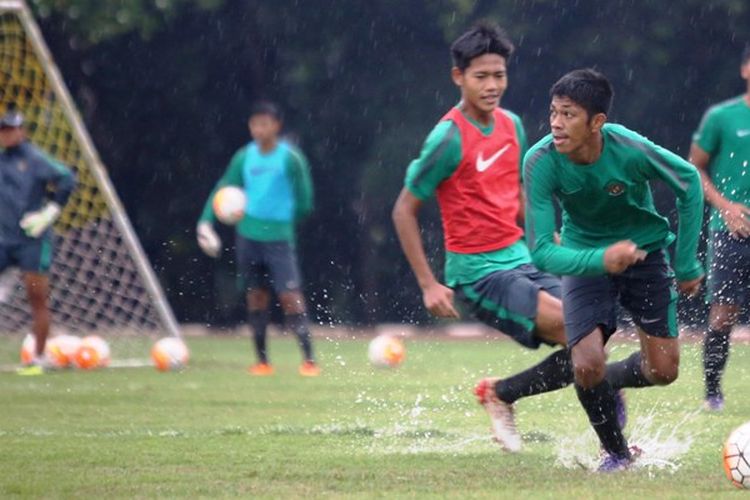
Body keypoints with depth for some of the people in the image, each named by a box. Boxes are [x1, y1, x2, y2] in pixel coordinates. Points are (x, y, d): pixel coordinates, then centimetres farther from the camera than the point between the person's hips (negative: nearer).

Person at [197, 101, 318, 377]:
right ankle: (263, 361, 16)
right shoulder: (245, 157, 5)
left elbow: (303, 201, -3)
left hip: (279, 237, -4)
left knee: (290, 296, -12)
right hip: (248, 236, 4)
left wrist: (285, 218, 0)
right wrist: (206, 221, -1)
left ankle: (309, 360, -12)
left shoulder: (290, 158, -7)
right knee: (256, 295, 8)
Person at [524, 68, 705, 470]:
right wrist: (600, 260, -44)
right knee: (586, 365, -17)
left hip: (645, 251, 0)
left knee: (663, 371, -1)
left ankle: (608, 383, 34)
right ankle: (617, 453, 11)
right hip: (585, 257, 0)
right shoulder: (540, 162, -28)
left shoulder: (631, 150, -30)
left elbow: (689, 182, -9)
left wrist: (686, 263, -5)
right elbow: (541, 251, -26)